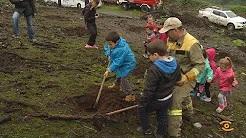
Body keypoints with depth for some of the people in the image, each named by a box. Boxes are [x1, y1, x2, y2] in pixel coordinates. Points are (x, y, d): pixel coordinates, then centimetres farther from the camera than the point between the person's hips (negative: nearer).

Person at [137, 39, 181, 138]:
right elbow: (178, 79, 7)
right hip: (168, 99, 7)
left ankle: (146, 129, 34)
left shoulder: (153, 70, -33)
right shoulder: (175, 64, -9)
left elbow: (148, 90, -27)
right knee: (162, 116, 25)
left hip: (156, 100, -7)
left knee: (142, 110, 20)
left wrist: (142, 103, -14)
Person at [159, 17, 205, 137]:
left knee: (174, 102, -14)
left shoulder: (192, 44, -26)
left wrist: (186, 77, -32)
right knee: (184, 96, 30)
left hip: (186, 79, -8)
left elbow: (200, 65, -24)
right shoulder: (171, 40, -4)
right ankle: (189, 114, 59)